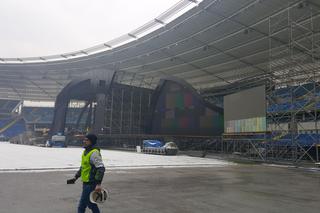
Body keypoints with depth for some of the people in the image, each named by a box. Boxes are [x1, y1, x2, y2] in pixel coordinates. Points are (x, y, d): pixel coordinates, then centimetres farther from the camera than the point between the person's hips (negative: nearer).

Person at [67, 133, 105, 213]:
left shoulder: (94, 153, -18)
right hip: (86, 183, 9)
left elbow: (101, 168, -24)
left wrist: (98, 184, -30)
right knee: (91, 204, 19)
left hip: (91, 184, -9)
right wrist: (75, 177, 20)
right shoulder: (86, 151, 12)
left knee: (81, 207, -3)